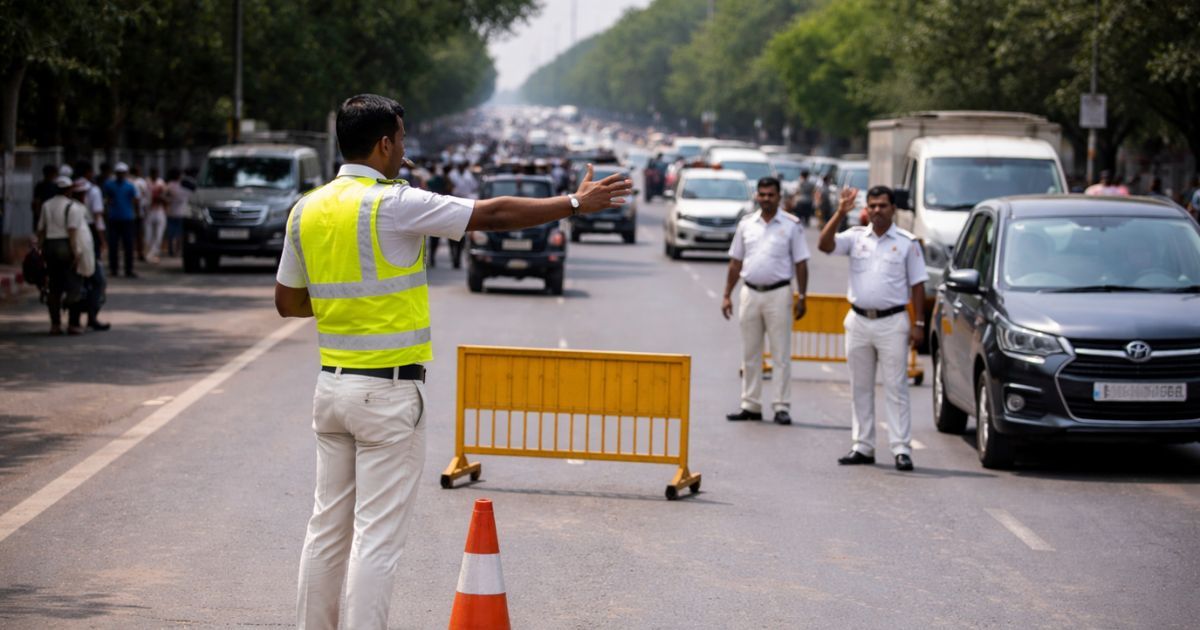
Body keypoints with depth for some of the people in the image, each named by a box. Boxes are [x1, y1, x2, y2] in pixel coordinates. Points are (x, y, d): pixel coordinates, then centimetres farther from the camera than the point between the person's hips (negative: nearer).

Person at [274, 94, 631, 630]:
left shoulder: (306, 210, 5)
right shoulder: (393, 204, -14)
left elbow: (287, 301, 13)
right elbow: (494, 214, -9)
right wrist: (576, 204, 2)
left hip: (332, 385, 7)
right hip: (388, 392, -7)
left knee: (328, 526, 12)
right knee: (377, 535, -3)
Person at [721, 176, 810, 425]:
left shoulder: (791, 225, -2)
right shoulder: (746, 225, 8)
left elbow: (800, 264, -1)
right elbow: (735, 263, 12)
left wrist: (801, 298, -6)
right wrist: (727, 295, 9)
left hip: (778, 294, -4)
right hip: (750, 293, 4)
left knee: (781, 354, -2)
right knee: (750, 354, 9)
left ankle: (781, 407, 2)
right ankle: (750, 405, 16)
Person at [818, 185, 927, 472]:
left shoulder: (907, 242, 1)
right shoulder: (856, 237, 6)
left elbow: (917, 285, 2)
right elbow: (824, 245, -10)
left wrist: (919, 324, -4)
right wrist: (840, 213, -18)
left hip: (892, 322, -3)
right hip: (858, 321, 3)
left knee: (896, 388, -4)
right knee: (861, 387, 9)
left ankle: (902, 449, -5)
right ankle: (863, 446, 16)